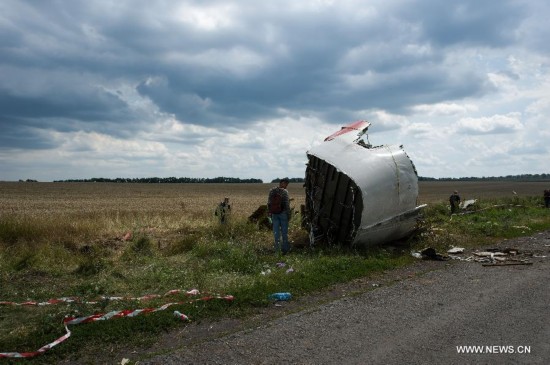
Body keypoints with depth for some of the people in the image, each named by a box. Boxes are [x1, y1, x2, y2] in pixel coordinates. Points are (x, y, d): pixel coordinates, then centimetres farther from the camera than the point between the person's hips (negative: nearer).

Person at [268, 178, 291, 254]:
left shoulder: (272, 191, 1)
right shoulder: (284, 191, -13)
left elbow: (269, 203, 4)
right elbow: (287, 204, -12)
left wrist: (269, 212, 14)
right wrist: (289, 215, -4)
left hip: (274, 214, 4)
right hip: (283, 213, -4)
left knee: (276, 231, 8)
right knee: (284, 231, 7)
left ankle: (277, 249, 11)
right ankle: (285, 248, 15)